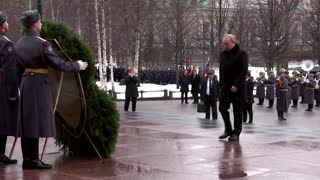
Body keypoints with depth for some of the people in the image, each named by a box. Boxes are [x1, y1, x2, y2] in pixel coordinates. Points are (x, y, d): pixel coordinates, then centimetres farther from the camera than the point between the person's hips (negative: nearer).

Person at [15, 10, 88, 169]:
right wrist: (78, 65, -1)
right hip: (39, 83, -8)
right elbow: (58, 64, -13)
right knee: (36, 121, -6)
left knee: (27, 122, 9)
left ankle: (27, 159, 13)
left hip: (25, 82, 8)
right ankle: (32, 160, -5)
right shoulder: (41, 43, -15)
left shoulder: (19, 43, 9)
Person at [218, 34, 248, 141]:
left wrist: (236, 85, -20)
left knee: (237, 110, -1)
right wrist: (221, 84, 8)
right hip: (225, 87, 6)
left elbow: (243, 71, -14)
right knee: (222, 107, 3)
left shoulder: (241, 54, -7)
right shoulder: (223, 54, 12)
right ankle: (228, 130, 16)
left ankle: (236, 133, 6)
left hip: (237, 88, -6)